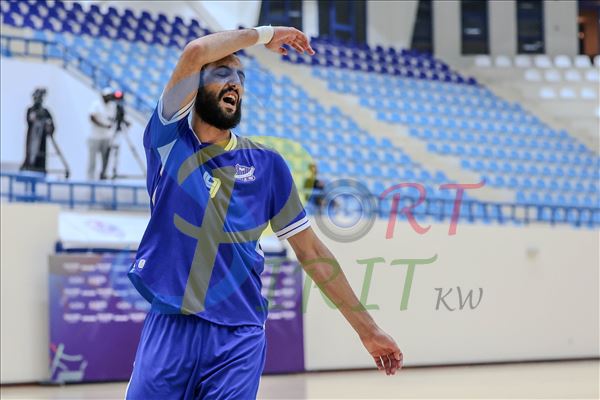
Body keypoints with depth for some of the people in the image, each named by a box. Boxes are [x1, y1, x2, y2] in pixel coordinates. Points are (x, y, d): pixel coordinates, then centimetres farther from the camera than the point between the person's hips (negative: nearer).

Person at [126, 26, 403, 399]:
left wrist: (367, 328, 11)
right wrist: (265, 33, 0)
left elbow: (311, 250, 11)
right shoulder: (169, 138, 4)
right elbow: (195, 52, -12)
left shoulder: (266, 164, 8)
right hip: (170, 326, -1)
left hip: (238, 338, 1)